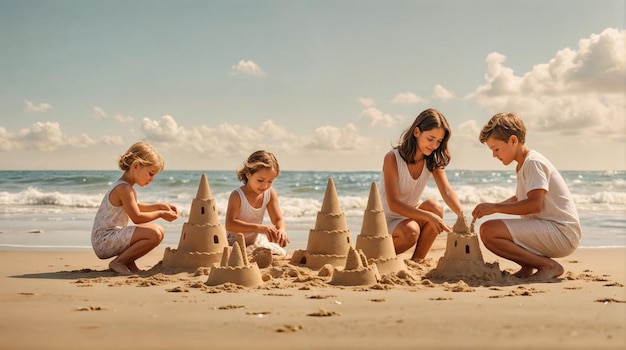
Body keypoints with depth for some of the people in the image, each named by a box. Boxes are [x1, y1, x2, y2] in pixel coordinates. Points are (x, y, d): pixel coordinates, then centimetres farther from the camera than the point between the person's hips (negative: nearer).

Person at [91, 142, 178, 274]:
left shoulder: (124, 186, 13)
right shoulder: (123, 188, -19)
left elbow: (135, 207, 29)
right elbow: (136, 217, -18)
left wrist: (159, 206, 18)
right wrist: (160, 213, -5)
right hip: (104, 240, -11)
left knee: (158, 232, 17)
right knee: (154, 234, -27)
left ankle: (128, 262, 9)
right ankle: (118, 262, -12)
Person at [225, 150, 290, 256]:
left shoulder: (270, 194, -7)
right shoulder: (237, 195, -22)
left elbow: (278, 220, -4)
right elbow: (229, 224, -33)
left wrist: (281, 230, -30)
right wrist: (259, 227, -43)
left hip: (257, 241, 5)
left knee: (281, 253, -10)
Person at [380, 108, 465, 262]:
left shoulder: (433, 161, -3)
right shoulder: (392, 158, -21)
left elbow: (447, 191, -16)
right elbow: (394, 204, -28)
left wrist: (462, 215, -37)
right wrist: (428, 216, -40)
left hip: (411, 216, 5)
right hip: (387, 220, -5)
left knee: (435, 207, -25)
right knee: (410, 231, -36)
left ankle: (416, 260, -11)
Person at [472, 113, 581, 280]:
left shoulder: (533, 162, -13)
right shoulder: (523, 165, 17)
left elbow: (535, 204, -24)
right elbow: (520, 198, 28)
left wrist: (496, 207, -20)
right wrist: (492, 207, 12)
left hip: (562, 234, -10)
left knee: (488, 230, -24)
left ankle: (549, 266, -14)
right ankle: (528, 266, 5)